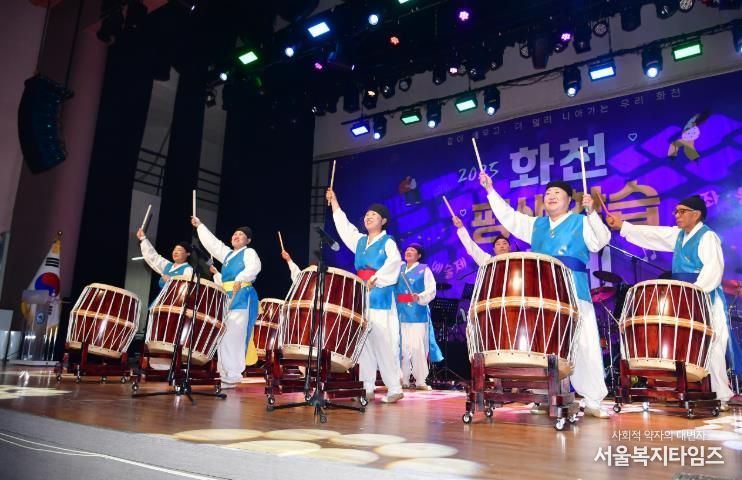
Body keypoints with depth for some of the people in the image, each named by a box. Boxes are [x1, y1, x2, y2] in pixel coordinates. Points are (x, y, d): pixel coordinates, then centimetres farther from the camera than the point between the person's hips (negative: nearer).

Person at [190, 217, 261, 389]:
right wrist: (199, 225, 33)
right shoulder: (227, 253, 24)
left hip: (243, 297, -8)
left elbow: (254, 267, -18)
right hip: (227, 298, 9)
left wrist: (240, 279, -31)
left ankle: (233, 376, -13)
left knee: (234, 336, -14)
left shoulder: (249, 252, 1)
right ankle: (225, 374, 10)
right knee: (223, 336, 5)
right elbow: (211, 242, 30)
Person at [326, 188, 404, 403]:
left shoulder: (388, 242, -1)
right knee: (363, 342, 7)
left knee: (382, 342, -10)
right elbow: (343, 226, 21)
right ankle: (367, 387, 13)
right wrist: (333, 202, 17)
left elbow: (394, 261, -17)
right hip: (360, 297, 7)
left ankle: (394, 388, -3)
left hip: (380, 298, -7)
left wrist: (375, 279, -28)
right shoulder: (359, 241, 18)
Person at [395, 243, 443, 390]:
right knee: (402, 348, 6)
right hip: (401, 314, 4)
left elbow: (431, 290, -7)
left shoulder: (424, 270, 3)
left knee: (418, 348, -7)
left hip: (418, 314, -4)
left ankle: (421, 381, 1)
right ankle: (404, 380, 14)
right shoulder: (399, 268, 17)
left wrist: (420, 297, -24)